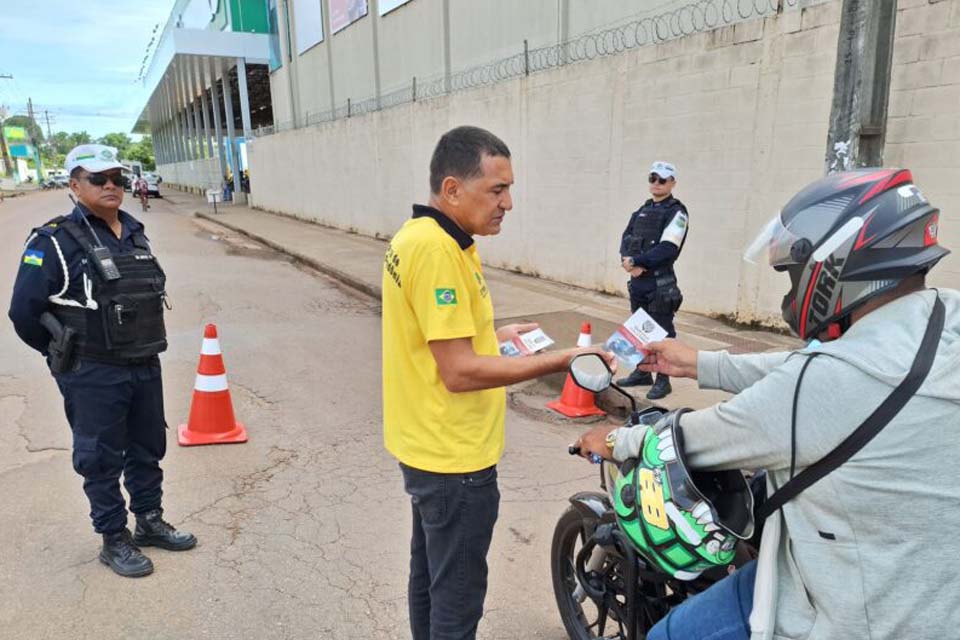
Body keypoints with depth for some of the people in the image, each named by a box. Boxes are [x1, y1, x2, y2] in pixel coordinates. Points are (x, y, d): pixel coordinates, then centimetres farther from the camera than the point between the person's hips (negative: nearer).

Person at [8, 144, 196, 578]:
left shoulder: (135, 233, 7)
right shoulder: (55, 241, -13)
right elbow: (25, 312, -10)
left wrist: (142, 346, 14)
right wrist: (66, 354, 0)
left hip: (145, 367, 6)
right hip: (93, 377, -6)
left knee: (148, 449, 17)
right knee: (101, 460, 8)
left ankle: (150, 522, 35)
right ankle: (114, 541, 23)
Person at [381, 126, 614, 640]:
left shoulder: (415, 235, 7)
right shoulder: (438, 250, -24)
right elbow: (460, 373, -26)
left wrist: (491, 336, 8)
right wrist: (560, 361, -23)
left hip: (425, 447, 10)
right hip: (454, 459, -10)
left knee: (429, 579, 26)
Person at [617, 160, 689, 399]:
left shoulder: (676, 212, -7)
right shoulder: (642, 211, 15)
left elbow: (667, 249, -19)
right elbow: (626, 238, 7)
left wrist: (636, 261, -17)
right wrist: (628, 261, -13)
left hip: (660, 283, -7)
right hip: (636, 280, 7)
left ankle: (663, 381, 7)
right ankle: (642, 372, 29)